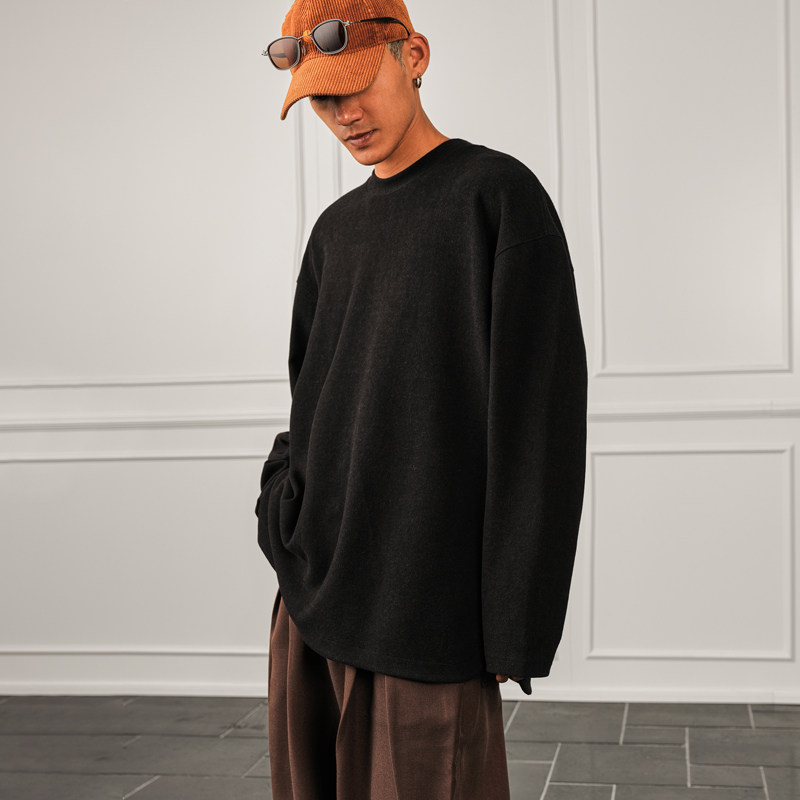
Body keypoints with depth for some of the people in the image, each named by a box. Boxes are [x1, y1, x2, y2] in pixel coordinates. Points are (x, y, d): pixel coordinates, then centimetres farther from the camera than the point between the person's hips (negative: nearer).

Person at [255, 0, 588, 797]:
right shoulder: (336, 230, 16)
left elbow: (540, 420, -10)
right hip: (308, 603, 7)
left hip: (428, 622, -6)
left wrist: (514, 631, -13)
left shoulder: (500, 195, -4)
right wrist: (283, 508, 1)